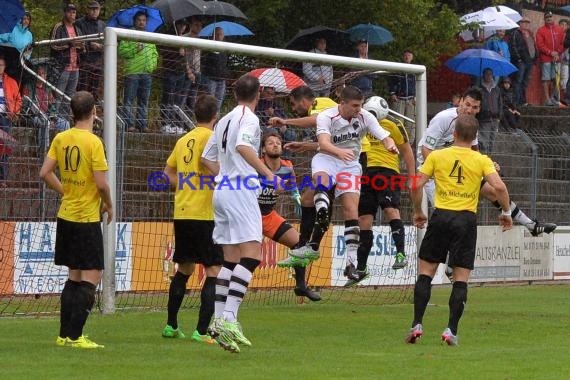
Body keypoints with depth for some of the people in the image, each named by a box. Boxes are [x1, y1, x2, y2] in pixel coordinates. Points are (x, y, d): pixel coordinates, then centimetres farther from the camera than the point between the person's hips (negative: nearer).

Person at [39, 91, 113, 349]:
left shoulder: (61, 139, 3)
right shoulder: (93, 142, -15)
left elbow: (45, 173, 5)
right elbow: (101, 184, -18)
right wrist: (109, 206, 0)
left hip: (65, 216, 7)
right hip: (87, 218, -7)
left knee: (74, 276, 16)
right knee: (92, 277, -3)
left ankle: (65, 334, 17)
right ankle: (74, 336, -9)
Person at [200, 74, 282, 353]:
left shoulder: (224, 120, 19)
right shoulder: (249, 118, -6)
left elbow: (207, 158, 22)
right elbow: (242, 147, -24)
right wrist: (268, 174, -29)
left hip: (222, 191, 9)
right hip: (241, 192, -9)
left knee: (231, 258, 11)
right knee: (251, 254, -14)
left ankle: (219, 320, 8)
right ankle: (228, 318, -26)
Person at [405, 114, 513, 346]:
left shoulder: (436, 156, 4)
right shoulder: (482, 160, 2)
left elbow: (417, 186, 0)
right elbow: (499, 187, -10)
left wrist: (418, 212, 15)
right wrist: (506, 212, 5)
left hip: (441, 216, 0)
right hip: (467, 219, 0)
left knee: (426, 272, 7)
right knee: (461, 278, 4)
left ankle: (417, 325, 0)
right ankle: (451, 330, -3)